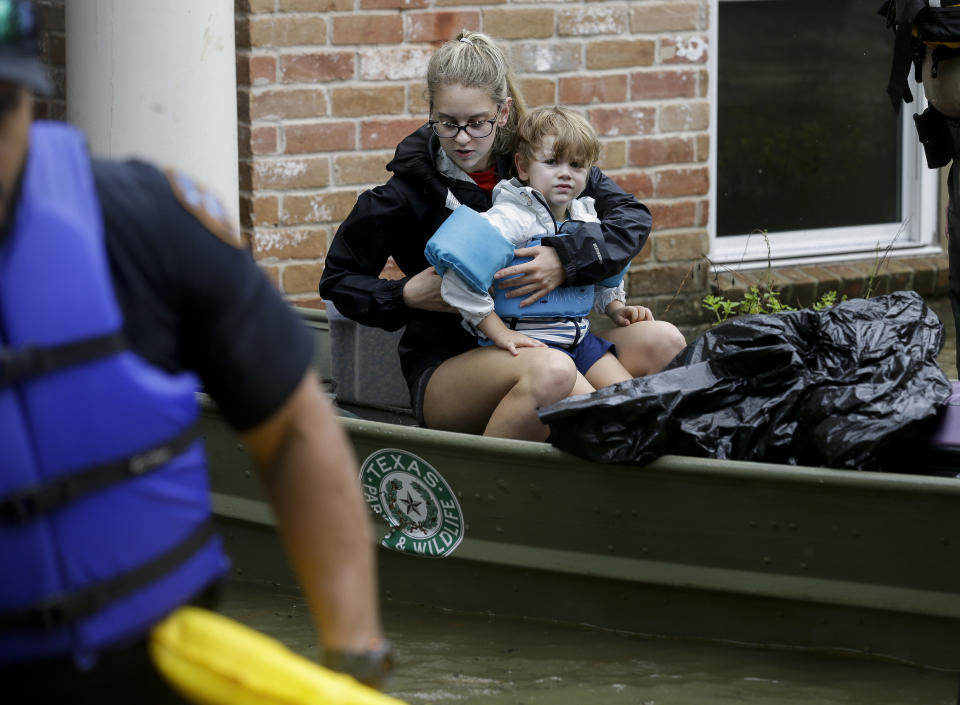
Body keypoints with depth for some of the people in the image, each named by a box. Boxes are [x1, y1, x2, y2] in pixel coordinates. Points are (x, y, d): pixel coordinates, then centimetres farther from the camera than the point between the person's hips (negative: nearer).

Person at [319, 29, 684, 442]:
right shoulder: (410, 190, -6)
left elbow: (632, 215, 1)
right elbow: (338, 279, 4)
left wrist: (568, 260, -17)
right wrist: (406, 296, -14)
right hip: (443, 366, -5)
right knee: (551, 373, -37)